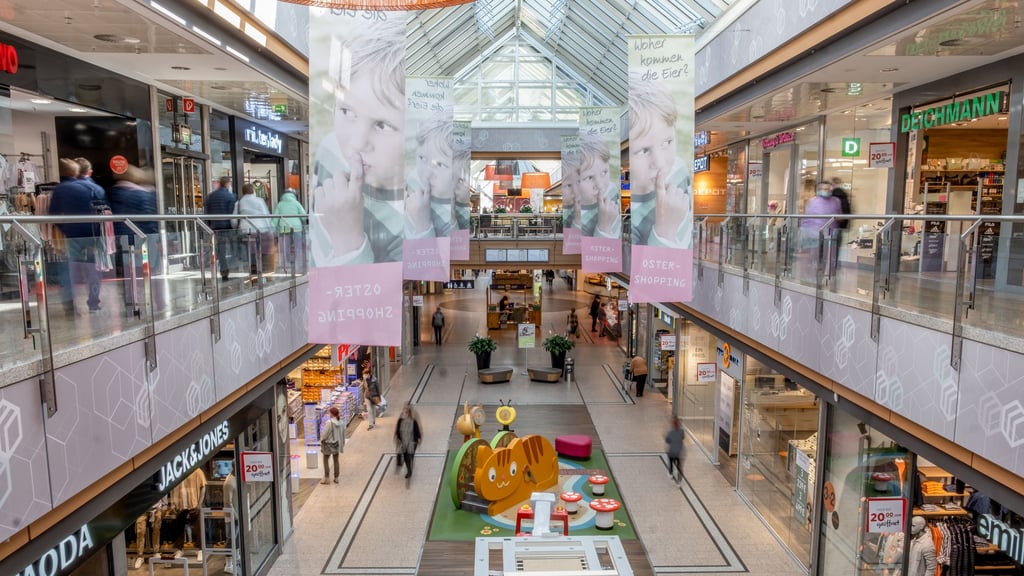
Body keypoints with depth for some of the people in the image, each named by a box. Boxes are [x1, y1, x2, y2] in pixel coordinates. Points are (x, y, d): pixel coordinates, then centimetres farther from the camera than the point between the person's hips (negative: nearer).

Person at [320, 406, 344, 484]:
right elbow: (343, 434, 4)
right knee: (336, 461, 15)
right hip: (337, 444, 6)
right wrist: (342, 444, 15)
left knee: (326, 460, 10)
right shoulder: (341, 423, -5)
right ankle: (336, 478, 21)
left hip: (329, 444, -6)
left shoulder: (329, 423, -22)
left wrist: (321, 440, 0)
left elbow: (324, 434, -18)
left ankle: (327, 478, 12)